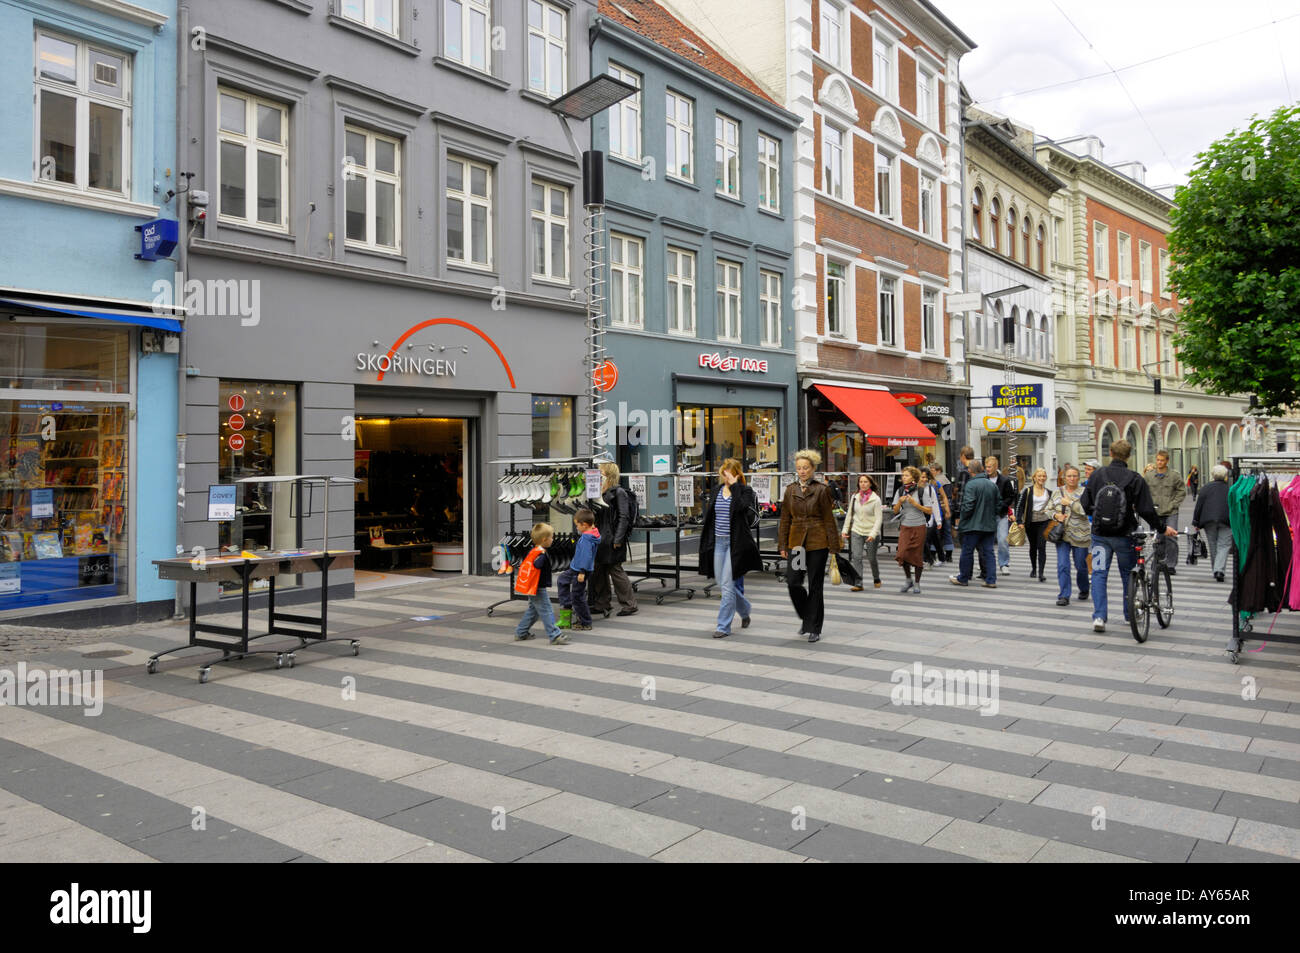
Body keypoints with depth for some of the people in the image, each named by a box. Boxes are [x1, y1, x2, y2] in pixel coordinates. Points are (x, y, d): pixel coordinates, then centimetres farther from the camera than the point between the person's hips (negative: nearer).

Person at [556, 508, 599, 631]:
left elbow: (586, 556, -30)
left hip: (579, 571, -11)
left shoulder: (586, 538, -25)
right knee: (562, 580, 26)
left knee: (577, 596, -1)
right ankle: (566, 610, 28)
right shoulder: (592, 535, 5)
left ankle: (585, 624, 11)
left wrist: (582, 572, -30)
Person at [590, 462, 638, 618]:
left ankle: (629, 603, 7)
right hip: (602, 539, 8)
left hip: (613, 540, -8)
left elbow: (623, 517, -16)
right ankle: (602, 603, 21)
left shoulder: (619, 493, -11)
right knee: (599, 571, 11)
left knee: (615, 570, -3)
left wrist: (618, 540, -20)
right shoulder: (602, 493, 14)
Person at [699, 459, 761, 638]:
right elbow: (709, 516, 17)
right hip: (718, 542, 6)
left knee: (727, 585, -7)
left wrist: (734, 486, -21)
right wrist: (707, 544, 14)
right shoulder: (717, 490, 11)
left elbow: (743, 509, -26)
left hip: (735, 542, -6)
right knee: (722, 584, 12)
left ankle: (724, 626, 2)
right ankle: (745, 610, 37)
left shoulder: (745, 491, -6)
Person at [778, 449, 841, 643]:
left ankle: (814, 629, 12)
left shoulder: (821, 490, -3)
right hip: (796, 542, 3)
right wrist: (782, 545, 7)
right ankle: (805, 617, 20)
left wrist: (833, 547, -5)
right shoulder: (790, 490, 8)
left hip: (817, 543, -3)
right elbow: (785, 520, 11)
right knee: (792, 581, -6)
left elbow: (829, 520, -3)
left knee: (815, 585, 2)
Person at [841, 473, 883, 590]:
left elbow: (878, 518, -10)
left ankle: (876, 579, 31)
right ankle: (858, 583, -7)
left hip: (870, 533, -3)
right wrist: (845, 529, 8)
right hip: (856, 531, 3)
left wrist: (873, 533, -20)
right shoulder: (854, 497, 6)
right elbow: (849, 514, 14)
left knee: (872, 558, 7)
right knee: (856, 557, -8)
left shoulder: (875, 499, -6)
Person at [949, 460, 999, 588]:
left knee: (967, 551, 6)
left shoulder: (971, 484, -14)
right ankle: (991, 580, 7)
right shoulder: (993, 485, 7)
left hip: (973, 524, -6)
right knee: (988, 552, 9)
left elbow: (968, 506, -20)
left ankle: (963, 578, 16)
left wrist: (961, 517, -4)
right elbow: (999, 506, 12)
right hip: (990, 525, 6)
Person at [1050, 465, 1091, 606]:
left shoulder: (1084, 492, -2)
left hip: (1080, 535, -2)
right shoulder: (1057, 493, 9)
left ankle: (1084, 590, 34)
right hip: (1062, 534, 2)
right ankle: (1064, 596, -6)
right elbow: (1051, 510, 16)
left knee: (1081, 566, 9)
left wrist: (1069, 502, -14)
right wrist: (1056, 515, -4)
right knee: (1062, 565, -8)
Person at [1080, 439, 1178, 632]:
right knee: (1128, 574, 15)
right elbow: (1146, 510, -10)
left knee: (1099, 573, 4)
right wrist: (1162, 528, 4)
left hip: (1100, 534, 1)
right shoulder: (1135, 479, -9)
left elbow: (1085, 504, 3)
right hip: (1124, 535, -1)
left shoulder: (1097, 474, -2)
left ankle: (1099, 616, -7)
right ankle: (1130, 615, 27)